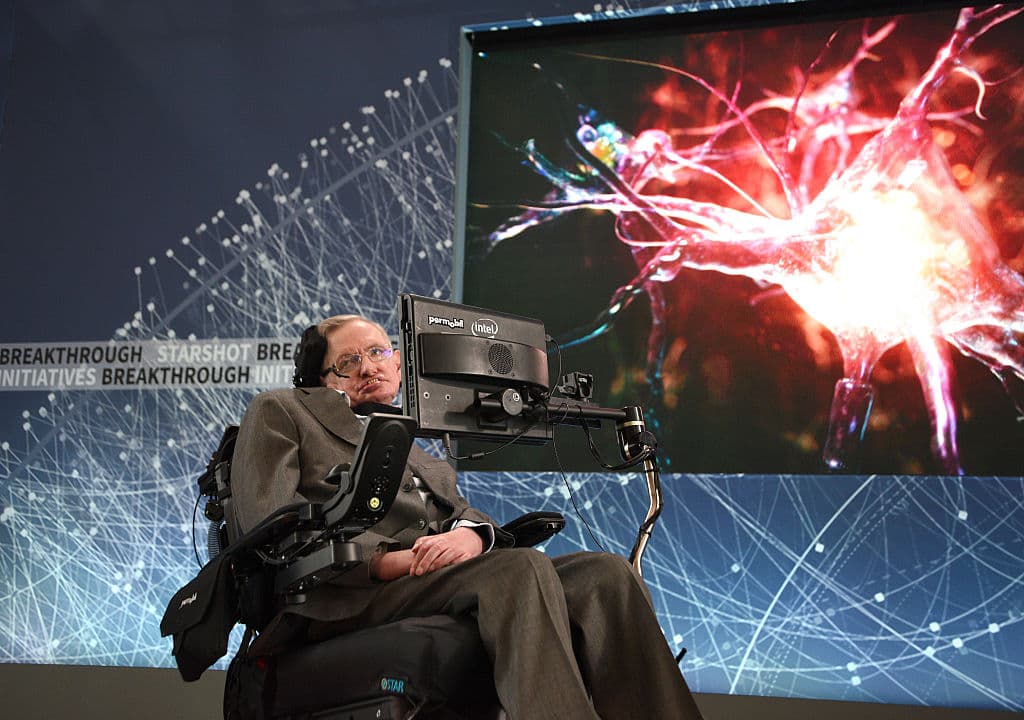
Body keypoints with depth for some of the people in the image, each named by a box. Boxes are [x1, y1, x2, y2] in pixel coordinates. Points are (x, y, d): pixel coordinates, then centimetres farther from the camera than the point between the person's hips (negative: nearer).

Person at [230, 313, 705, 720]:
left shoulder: (425, 459, 35)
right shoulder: (278, 412, 18)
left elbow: (465, 515, 20)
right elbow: (267, 519, 1)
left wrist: (470, 535, -8)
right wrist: (385, 560, -12)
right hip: (349, 599, -6)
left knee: (605, 573, -19)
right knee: (523, 566, -33)